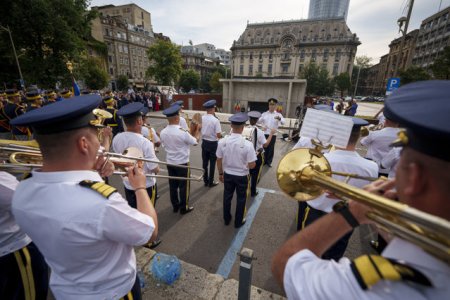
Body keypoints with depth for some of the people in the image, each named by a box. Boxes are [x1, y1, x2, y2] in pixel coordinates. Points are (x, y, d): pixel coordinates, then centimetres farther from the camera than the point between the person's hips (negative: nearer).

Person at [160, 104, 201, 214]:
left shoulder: (163, 132, -6)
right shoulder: (182, 132, -23)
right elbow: (195, 142, -8)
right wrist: (197, 131, 8)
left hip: (170, 162, 6)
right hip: (182, 163, -5)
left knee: (173, 185, 17)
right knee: (184, 186, 9)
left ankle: (175, 206, 33)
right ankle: (184, 208, 23)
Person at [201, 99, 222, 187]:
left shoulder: (201, 118, -4)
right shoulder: (215, 120, -19)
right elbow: (218, 135, -20)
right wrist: (221, 136, 1)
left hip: (204, 142, 5)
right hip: (213, 144, -5)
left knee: (205, 162, 15)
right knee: (212, 163, 9)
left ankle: (205, 181, 27)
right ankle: (211, 182, 21)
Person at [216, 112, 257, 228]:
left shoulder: (222, 142, -15)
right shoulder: (247, 144, -24)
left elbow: (219, 161, -4)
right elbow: (251, 165, -19)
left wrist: (220, 173, 12)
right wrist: (253, 161, 4)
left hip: (228, 174, 3)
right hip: (242, 176, -3)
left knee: (227, 197, 24)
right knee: (241, 199, 20)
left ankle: (226, 219, 44)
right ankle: (238, 222, 39)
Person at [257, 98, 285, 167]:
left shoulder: (278, 114, 1)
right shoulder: (264, 114, 8)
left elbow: (283, 123, -15)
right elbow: (259, 121, 12)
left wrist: (279, 118, -37)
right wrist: (263, 126, -8)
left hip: (273, 134, -1)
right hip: (265, 133, 2)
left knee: (271, 148, 4)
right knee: (264, 147, 7)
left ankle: (269, 162, 17)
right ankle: (264, 161, 21)